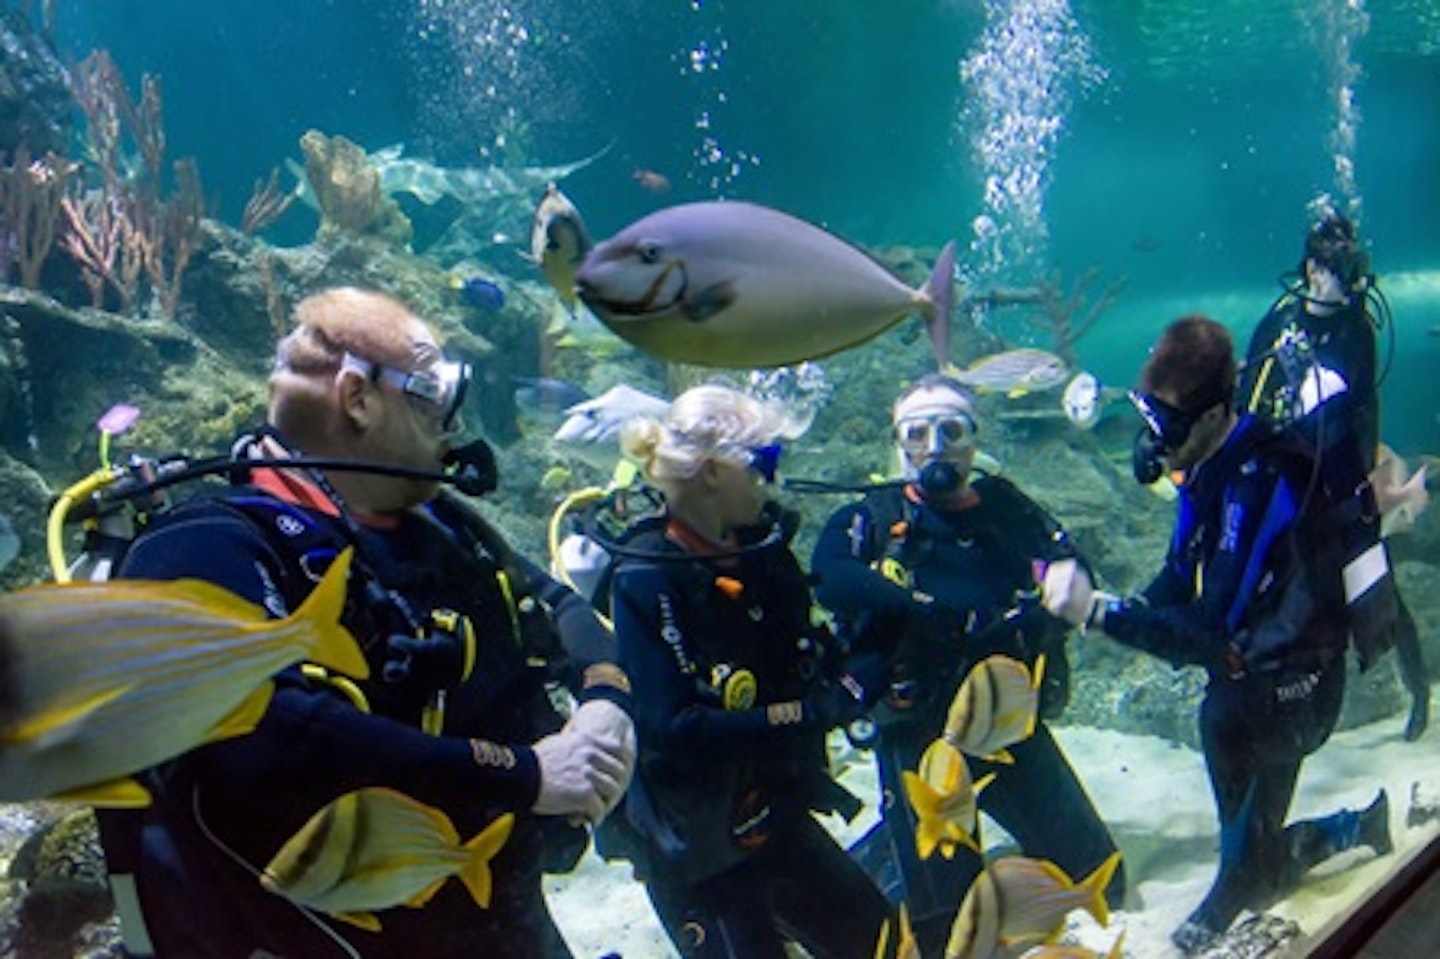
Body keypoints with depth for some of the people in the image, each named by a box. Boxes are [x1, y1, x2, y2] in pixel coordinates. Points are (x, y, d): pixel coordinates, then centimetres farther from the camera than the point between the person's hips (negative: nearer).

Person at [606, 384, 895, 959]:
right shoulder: (645, 578, -20)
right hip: (696, 846, -7)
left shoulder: (759, 548, 1)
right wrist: (807, 714, -25)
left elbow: (806, 666, 9)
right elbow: (674, 727, -27)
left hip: (777, 817, 8)